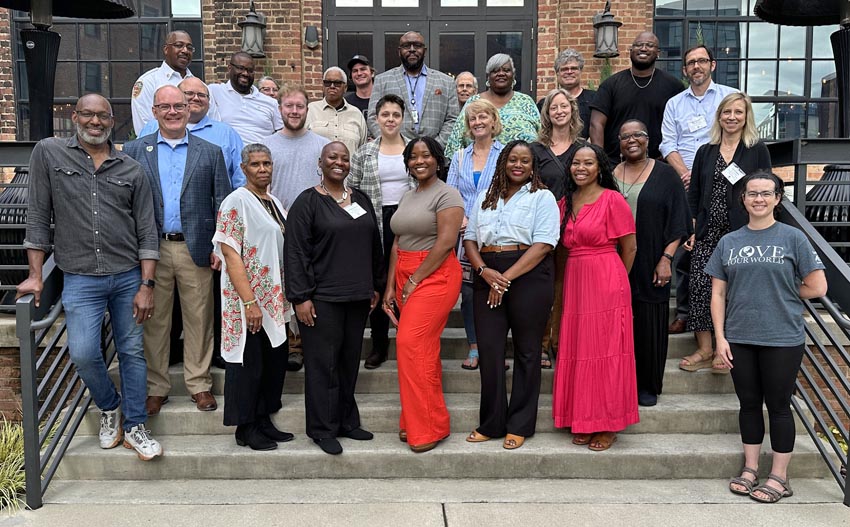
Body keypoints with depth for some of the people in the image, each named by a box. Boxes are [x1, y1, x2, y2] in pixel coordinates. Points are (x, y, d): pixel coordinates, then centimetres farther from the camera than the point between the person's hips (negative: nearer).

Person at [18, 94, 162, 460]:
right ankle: (110, 406, 21)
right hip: (81, 279, -1)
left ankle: (134, 427, 21)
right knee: (83, 353, -10)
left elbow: (147, 232, 3)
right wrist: (35, 274, -3)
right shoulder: (48, 153, 3)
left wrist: (146, 285, -4)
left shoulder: (132, 170, 5)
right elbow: (38, 215, 2)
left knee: (132, 352, 6)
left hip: (129, 276, 1)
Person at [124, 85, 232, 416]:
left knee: (199, 320, 6)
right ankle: (155, 387, 21)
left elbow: (222, 203, 4)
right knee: (154, 321, 8)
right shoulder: (134, 150, 8)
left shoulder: (210, 152, 7)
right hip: (152, 249, 1)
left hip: (197, 249, 0)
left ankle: (199, 384, 19)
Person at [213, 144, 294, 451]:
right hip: (247, 301, -8)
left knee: (275, 360, 13)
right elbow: (231, 255, -17)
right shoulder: (236, 202, -11)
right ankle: (246, 429, 17)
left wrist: (287, 297, 14)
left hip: (274, 301, 8)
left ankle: (263, 420, 27)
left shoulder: (274, 202, 13)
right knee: (249, 363, 3)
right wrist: (249, 302, -21)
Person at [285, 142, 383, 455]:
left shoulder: (360, 200, 14)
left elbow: (374, 246, 19)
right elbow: (295, 252, -9)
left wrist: (376, 287, 15)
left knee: (350, 361, 12)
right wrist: (300, 297, -14)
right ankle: (323, 429, 10)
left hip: (358, 297, 6)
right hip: (322, 297, -5)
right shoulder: (307, 202, -4)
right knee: (323, 362, -1)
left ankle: (347, 421, 24)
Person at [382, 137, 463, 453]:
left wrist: (415, 280, -14)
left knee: (410, 343, -15)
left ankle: (429, 425, -3)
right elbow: (397, 244, 16)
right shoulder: (406, 198, 18)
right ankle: (416, 422, 15)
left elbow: (446, 242, -15)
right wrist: (391, 287, 9)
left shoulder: (446, 195, -6)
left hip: (434, 276, -7)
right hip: (405, 279, 7)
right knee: (422, 348, 9)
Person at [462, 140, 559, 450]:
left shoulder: (542, 197, 3)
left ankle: (519, 425, 14)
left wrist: (505, 278, -15)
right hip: (488, 277, 4)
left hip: (529, 276, -4)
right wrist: (484, 270, -8)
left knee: (526, 351, 3)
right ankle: (491, 423, 14)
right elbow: (470, 238, 12)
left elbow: (543, 244, -9)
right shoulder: (485, 198, 17)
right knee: (489, 349, 1)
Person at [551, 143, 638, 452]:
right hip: (574, 283, 6)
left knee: (606, 351, 0)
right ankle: (584, 422, 20)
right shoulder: (565, 202, 12)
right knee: (578, 351, 8)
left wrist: (614, 282, 6)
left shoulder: (612, 199, -7)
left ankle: (608, 425, 12)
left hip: (606, 284, -6)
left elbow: (629, 248, -3)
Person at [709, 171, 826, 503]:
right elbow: (718, 294, 5)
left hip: (782, 339, -3)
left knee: (778, 405, 7)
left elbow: (817, 287, -4)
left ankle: (779, 477, 19)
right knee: (749, 403, 13)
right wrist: (720, 337, -1)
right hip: (739, 338, 3)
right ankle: (750, 469, 26)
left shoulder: (793, 238, -4)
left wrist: (781, 294, 2)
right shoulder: (729, 242, 5)